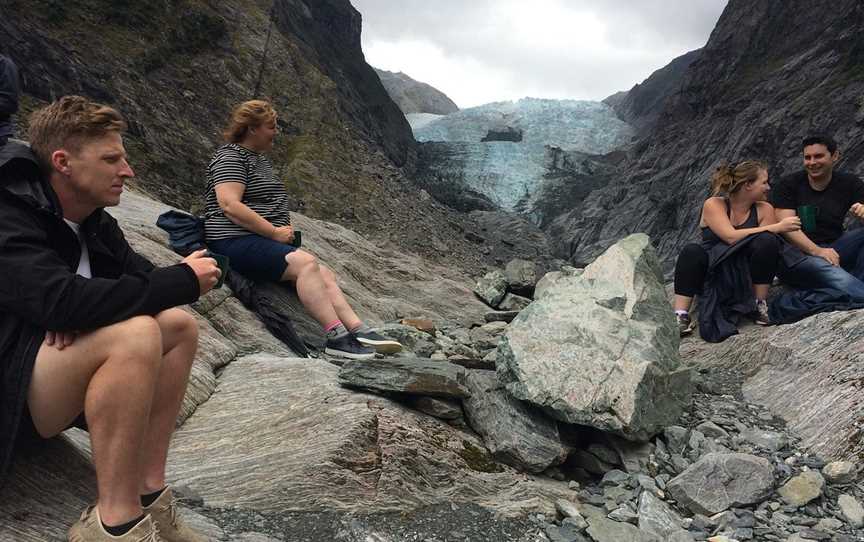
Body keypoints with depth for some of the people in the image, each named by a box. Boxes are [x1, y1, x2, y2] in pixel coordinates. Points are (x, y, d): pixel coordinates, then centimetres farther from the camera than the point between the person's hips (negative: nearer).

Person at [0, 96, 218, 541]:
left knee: (178, 325, -8)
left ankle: (148, 495, -10)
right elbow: (60, 300, -35)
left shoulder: (93, 221, 6)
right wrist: (183, 281, -26)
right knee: (136, 334, -31)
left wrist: (88, 312, -18)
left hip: (49, 371, 9)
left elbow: (144, 277, 5)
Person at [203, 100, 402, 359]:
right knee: (306, 263, -28)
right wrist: (275, 232, -19)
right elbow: (230, 205, -21)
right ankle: (336, 336, -31)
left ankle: (360, 331, -13)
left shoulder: (259, 158, 24)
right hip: (237, 242, -10)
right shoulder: (230, 157, -7)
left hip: (266, 240, 10)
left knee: (324, 274, -5)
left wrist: (286, 227, 9)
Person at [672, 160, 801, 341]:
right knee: (692, 251, -30)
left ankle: (760, 304, -10)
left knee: (767, 241, -22)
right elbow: (731, 237, -22)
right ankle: (681, 316, -31)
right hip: (712, 276, -2)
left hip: (746, 280, 2)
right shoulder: (713, 205, -6)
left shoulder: (764, 209, 3)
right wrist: (776, 227, -22)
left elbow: (770, 246, -5)